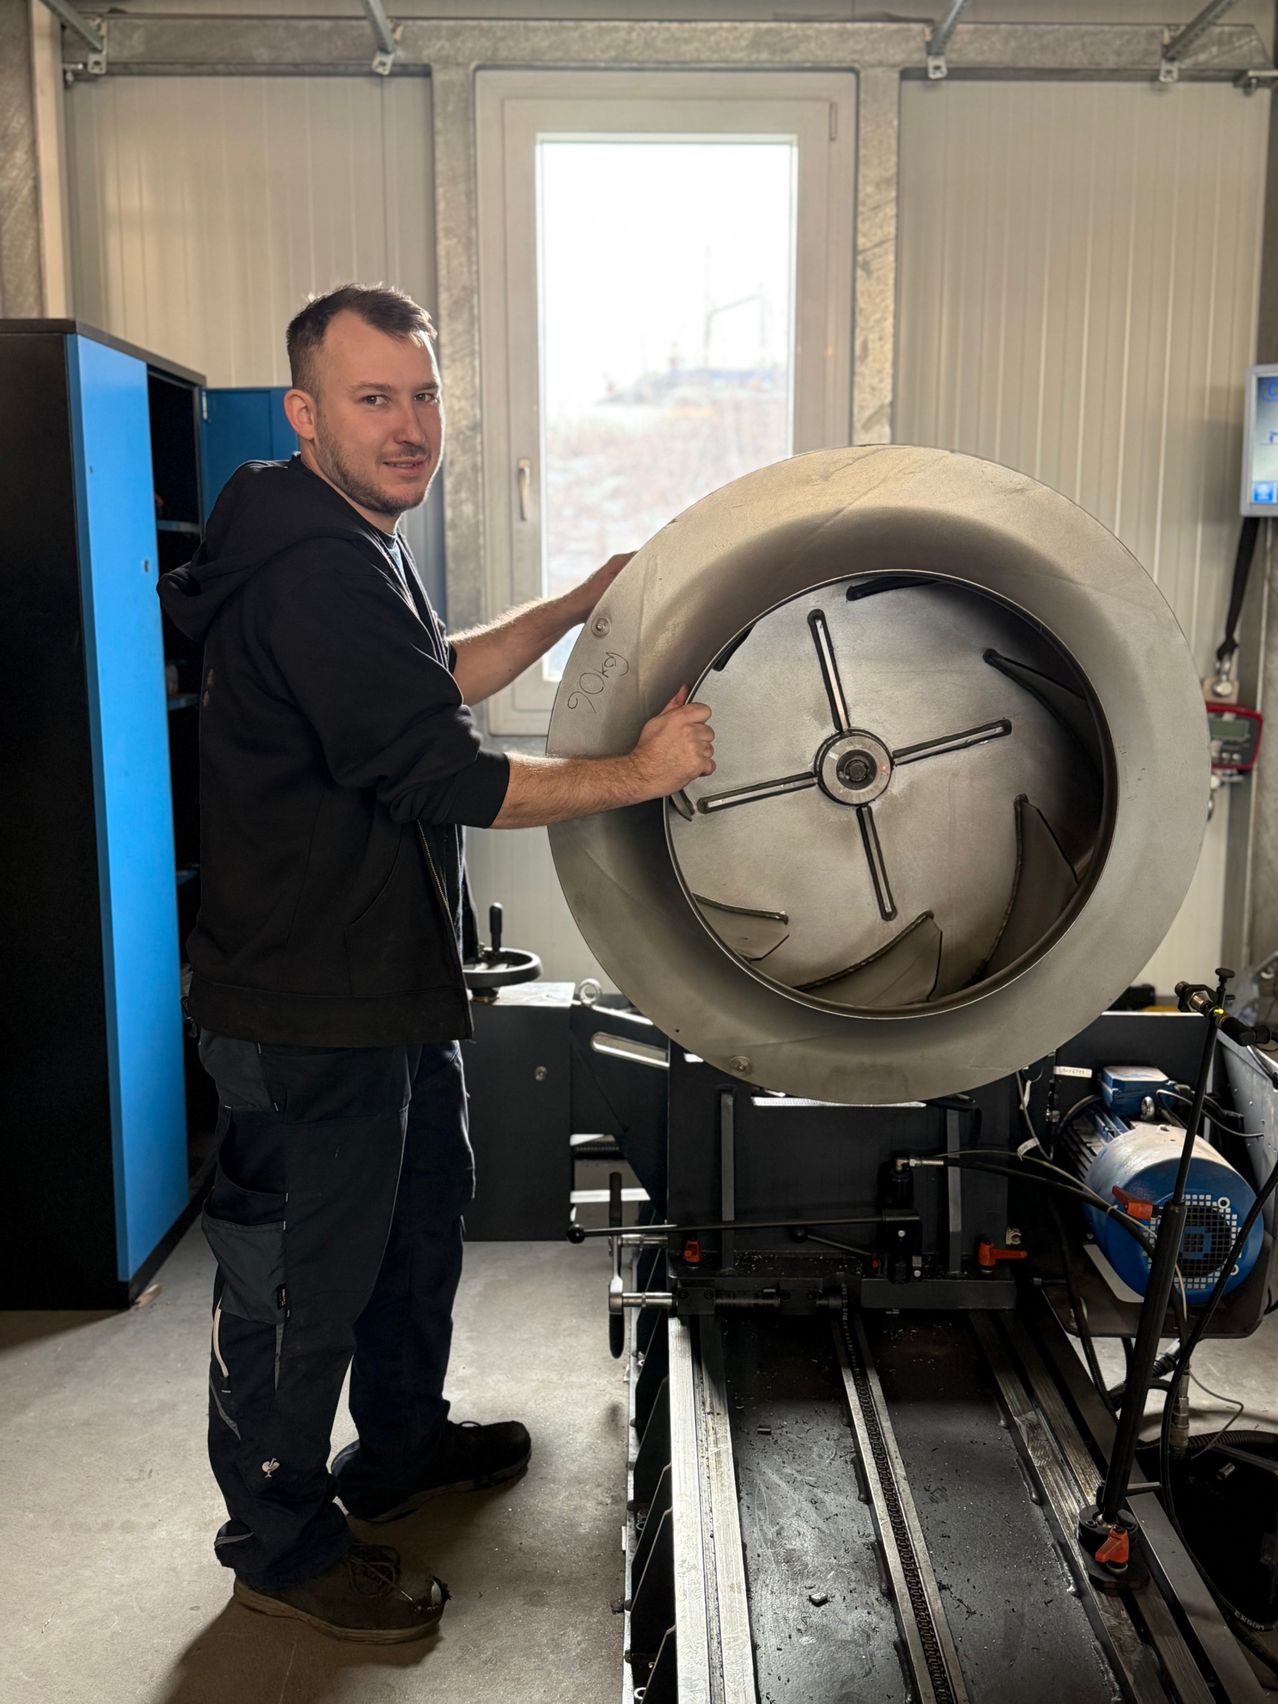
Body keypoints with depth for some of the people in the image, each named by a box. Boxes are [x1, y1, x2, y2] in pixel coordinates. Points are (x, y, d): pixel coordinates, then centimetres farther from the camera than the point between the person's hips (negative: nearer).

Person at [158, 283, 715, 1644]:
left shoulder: (356, 548, 12)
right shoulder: (313, 573, -24)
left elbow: (434, 680, 23)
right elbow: (443, 775, -27)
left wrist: (584, 603, 16)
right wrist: (642, 772, -18)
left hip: (389, 981, 11)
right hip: (305, 1011, -11)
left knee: (418, 1218, 24)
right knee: (300, 1276, 6)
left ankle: (402, 1445, 45)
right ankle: (280, 1543, 26)